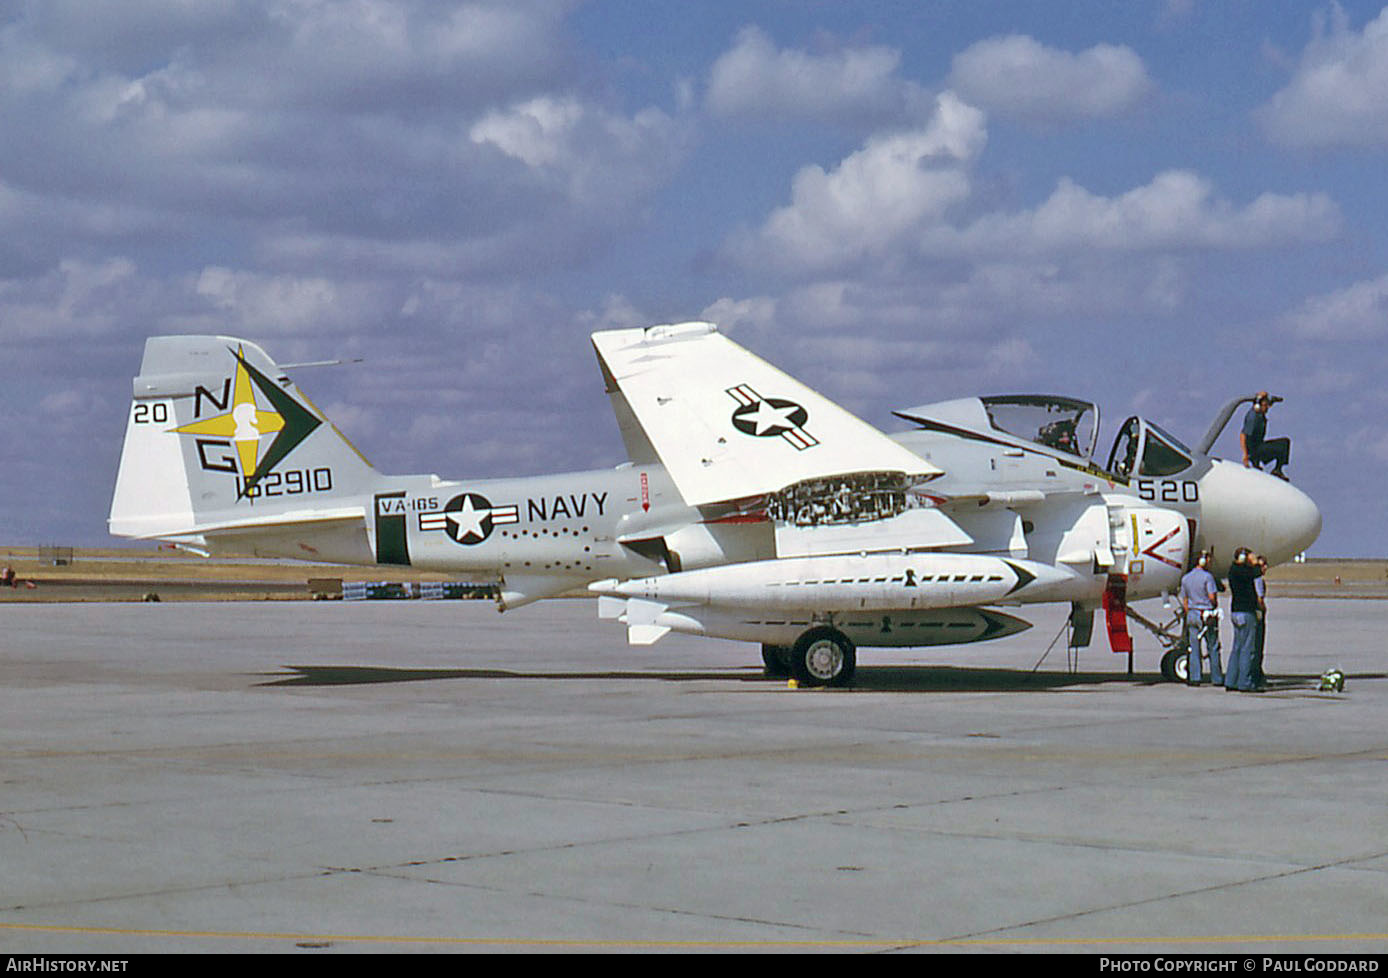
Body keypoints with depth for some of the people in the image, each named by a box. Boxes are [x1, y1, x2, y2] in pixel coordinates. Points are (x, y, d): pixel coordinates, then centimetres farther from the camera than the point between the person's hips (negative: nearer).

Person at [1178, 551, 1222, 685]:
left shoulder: (1185, 579, 8)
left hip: (1192, 614, 5)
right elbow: (1213, 597, -13)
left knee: (1193, 648, 5)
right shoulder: (1207, 576, -10)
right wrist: (1215, 607, 6)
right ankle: (1216, 678, 8)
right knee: (1213, 648, 4)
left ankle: (1194, 678, -1)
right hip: (1207, 614, -5)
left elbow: (1184, 600, 11)